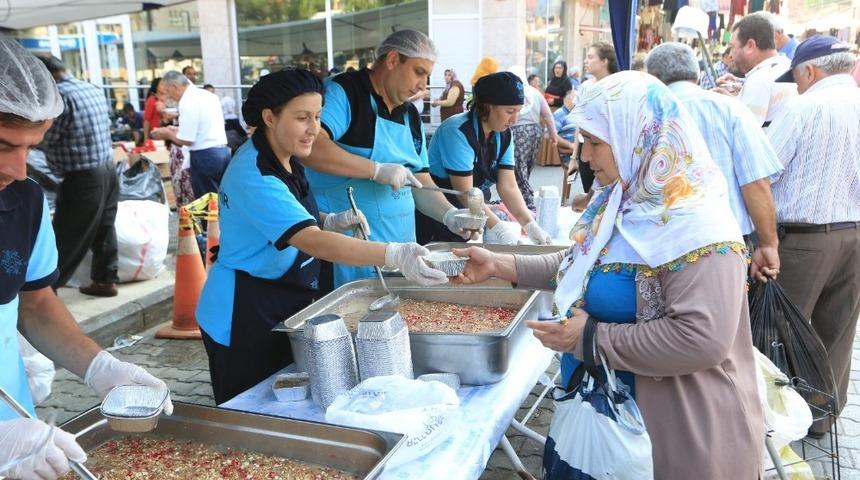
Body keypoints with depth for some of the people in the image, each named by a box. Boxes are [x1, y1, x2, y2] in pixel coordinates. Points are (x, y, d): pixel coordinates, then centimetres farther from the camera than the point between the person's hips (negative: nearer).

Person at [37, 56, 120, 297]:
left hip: (83, 177, -8)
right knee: (104, 229, 15)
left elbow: (44, 140, -12)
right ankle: (105, 280, 23)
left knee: (66, 236, 1)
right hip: (108, 169, 8)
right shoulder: (93, 89, 9)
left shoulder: (61, 95, -16)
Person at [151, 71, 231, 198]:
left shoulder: (187, 102, -13)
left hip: (205, 156, -8)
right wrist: (177, 130, 18)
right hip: (223, 151, 8)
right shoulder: (208, 95, 13)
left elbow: (186, 140, -14)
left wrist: (167, 133, 3)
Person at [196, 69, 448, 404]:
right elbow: (314, 243, -37)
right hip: (245, 317, -9)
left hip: (283, 309, 9)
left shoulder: (284, 160, 3)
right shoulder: (254, 178, -27)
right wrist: (393, 255, -47)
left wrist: (333, 221, -3)